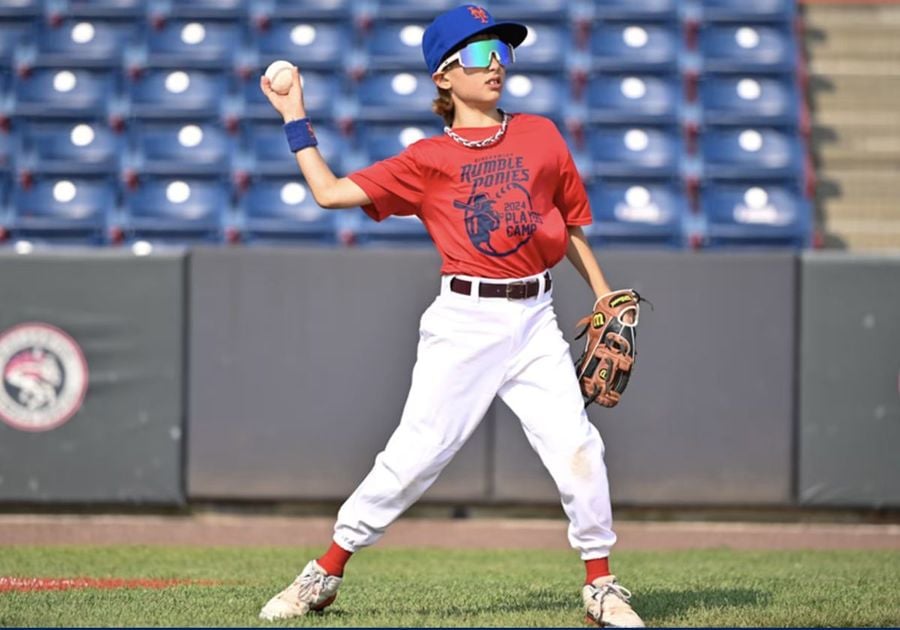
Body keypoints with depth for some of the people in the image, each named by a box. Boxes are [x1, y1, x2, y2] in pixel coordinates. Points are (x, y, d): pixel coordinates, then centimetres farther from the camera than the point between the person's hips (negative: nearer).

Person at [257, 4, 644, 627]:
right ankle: (324, 575, 7)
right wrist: (295, 120, 4)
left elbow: (572, 226, 17)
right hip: (463, 323, -2)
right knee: (416, 453, -6)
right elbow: (331, 191, 0)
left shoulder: (541, 136, 10)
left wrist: (606, 300, 11)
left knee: (577, 448, -10)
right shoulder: (427, 160, 3)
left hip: (534, 321, 2)